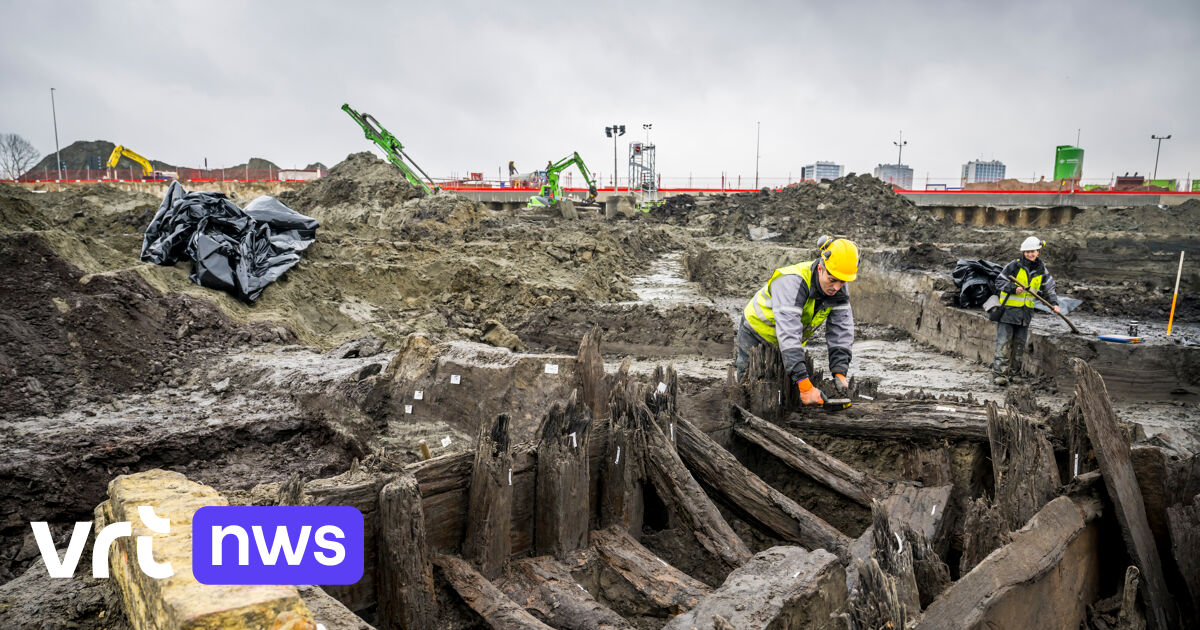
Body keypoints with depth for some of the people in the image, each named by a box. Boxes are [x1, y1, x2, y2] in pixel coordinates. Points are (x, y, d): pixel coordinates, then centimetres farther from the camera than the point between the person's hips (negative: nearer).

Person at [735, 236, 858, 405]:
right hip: (756, 336, -5)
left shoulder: (840, 289, -18)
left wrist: (839, 373, -34)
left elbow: (841, 332, -20)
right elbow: (788, 333, -48)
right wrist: (806, 387, -54)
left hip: (792, 344, 6)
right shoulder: (792, 282, -40)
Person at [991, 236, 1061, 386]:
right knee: (1004, 342, -7)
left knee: (1019, 343, 9)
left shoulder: (1041, 270, 7)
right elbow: (999, 282, -4)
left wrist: (1054, 303, 3)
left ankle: (1014, 373, 18)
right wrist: (1014, 288, -19)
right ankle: (1001, 373, -6)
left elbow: (1048, 288, 17)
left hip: (1026, 312, 4)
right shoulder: (1014, 266, -7)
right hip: (1008, 310, -4)